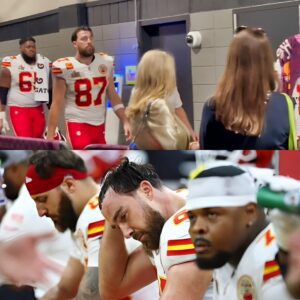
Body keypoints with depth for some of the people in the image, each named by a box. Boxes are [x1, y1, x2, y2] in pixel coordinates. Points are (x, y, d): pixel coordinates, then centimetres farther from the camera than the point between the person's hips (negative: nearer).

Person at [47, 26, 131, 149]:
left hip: (100, 125, 5)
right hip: (78, 125, -5)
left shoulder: (106, 63, 1)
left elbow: (113, 96, 11)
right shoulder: (65, 67, -11)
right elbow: (57, 104, -8)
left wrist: (125, 122, 4)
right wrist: (50, 136, -11)